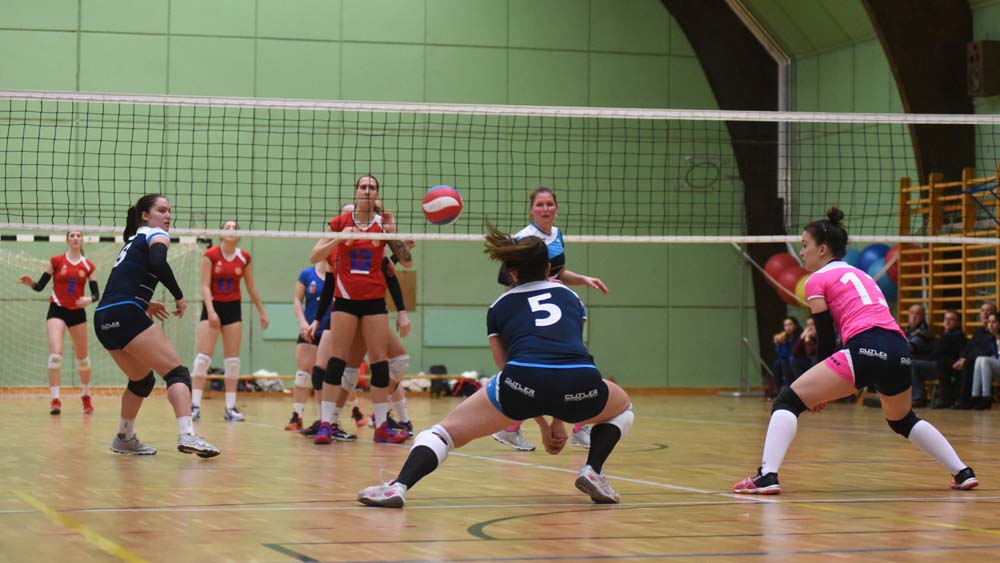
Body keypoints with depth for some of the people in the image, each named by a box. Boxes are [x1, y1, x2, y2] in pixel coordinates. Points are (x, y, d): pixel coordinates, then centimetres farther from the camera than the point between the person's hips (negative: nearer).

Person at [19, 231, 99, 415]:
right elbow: (40, 286, -3)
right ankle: (55, 400, -17)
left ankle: (86, 396, 33)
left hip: (78, 312, 2)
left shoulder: (88, 266, 1)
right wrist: (30, 282, -25)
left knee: (82, 356, 13)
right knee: (56, 353, -20)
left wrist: (89, 299, -21)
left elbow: (96, 293, 1)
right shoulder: (55, 261, -3)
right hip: (57, 310, -2)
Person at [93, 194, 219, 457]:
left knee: (142, 380, 26)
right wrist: (179, 296, -9)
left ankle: (124, 438, 33)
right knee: (177, 373, -12)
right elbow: (158, 263, -18)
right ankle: (187, 435, -31)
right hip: (125, 315, -9)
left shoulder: (134, 241, 29)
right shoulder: (156, 235, 4)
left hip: (103, 319, 9)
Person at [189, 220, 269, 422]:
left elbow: (251, 287, 11)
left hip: (233, 308, 3)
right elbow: (205, 285, -10)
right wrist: (211, 311, -21)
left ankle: (230, 408, 6)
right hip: (212, 306, -3)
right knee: (203, 355, -10)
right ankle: (195, 405, -9)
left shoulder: (244, 257, 2)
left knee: (232, 359, 3)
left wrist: (262, 311, 12)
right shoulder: (210, 255, -8)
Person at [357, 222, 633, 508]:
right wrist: (558, 420, 40)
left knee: (448, 429, 11)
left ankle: (399, 487, -14)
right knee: (622, 407, 34)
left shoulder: (499, 307, 27)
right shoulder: (570, 295, 32)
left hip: (525, 379, -1)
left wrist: (543, 426, 33)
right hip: (581, 384, 1)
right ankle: (592, 471, 12)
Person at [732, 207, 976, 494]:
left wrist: (822, 388, 17)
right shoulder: (860, 274, 31)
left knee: (787, 402, -1)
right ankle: (963, 473, 31)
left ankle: (767, 476, -17)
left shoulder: (818, 280, 10)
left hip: (865, 351, -7)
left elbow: (825, 337, 6)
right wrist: (825, 388, 30)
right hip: (899, 350, 7)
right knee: (902, 420, 33)